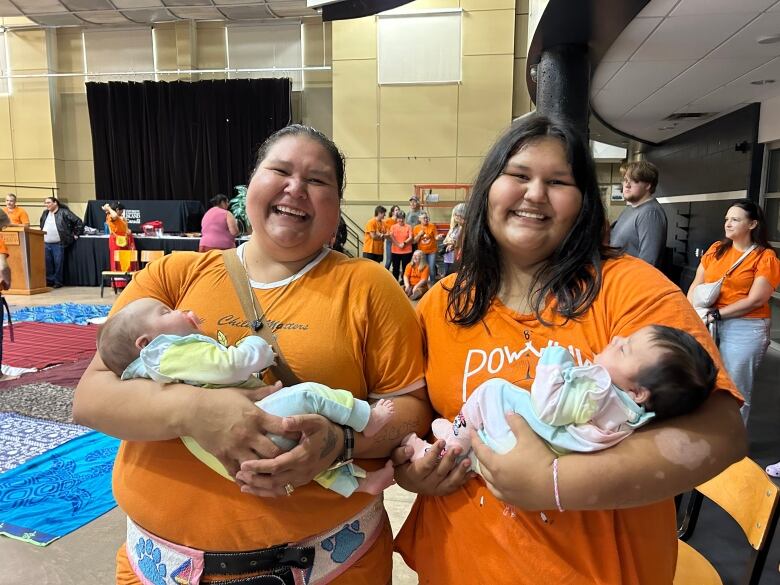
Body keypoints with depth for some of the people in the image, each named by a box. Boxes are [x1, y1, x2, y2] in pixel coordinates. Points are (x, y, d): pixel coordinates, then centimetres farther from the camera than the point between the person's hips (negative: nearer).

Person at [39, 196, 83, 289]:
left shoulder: (64, 212, -5)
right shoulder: (45, 213, 15)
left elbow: (79, 222, -6)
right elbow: (42, 225, 31)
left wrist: (75, 234, -4)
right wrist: (42, 235, 22)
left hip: (58, 244, -6)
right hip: (46, 244, 6)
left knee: (58, 263, -1)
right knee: (47, 263, 6)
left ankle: (58, 282, 10)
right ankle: (49, 281, 17)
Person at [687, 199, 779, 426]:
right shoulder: (715, 249, 8)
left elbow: (755, 300, -12)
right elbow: (696, 285, 7)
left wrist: (716, 314, -17)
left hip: (745, 329, -4)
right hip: (709, 324, 5)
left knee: (734, 390, 5)